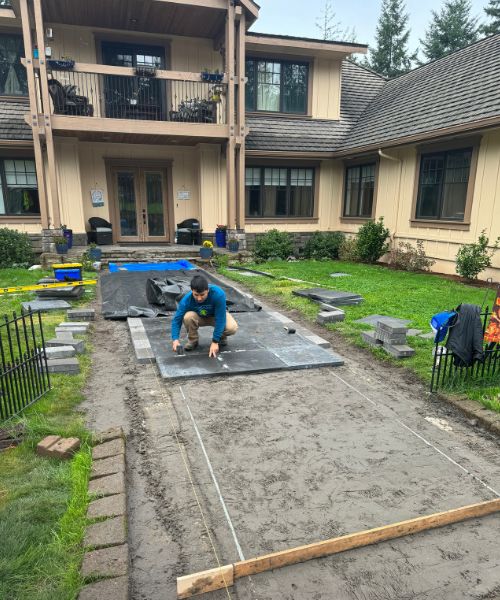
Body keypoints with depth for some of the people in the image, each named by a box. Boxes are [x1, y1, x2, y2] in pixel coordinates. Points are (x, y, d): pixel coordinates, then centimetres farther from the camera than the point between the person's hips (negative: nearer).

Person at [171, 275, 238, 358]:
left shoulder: (218, 294, -37)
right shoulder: (187, 300, -30)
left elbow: (220, 319, -33)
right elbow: (177, 319, -23)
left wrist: (215, 342, -34)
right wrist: (175, 339, -39)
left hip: (216, 316, -1)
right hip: (200, 318, 1)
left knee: (232, 328, -32)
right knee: (188, 317, -33)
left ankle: (222, 336, 5)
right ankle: (193, 340, -4)